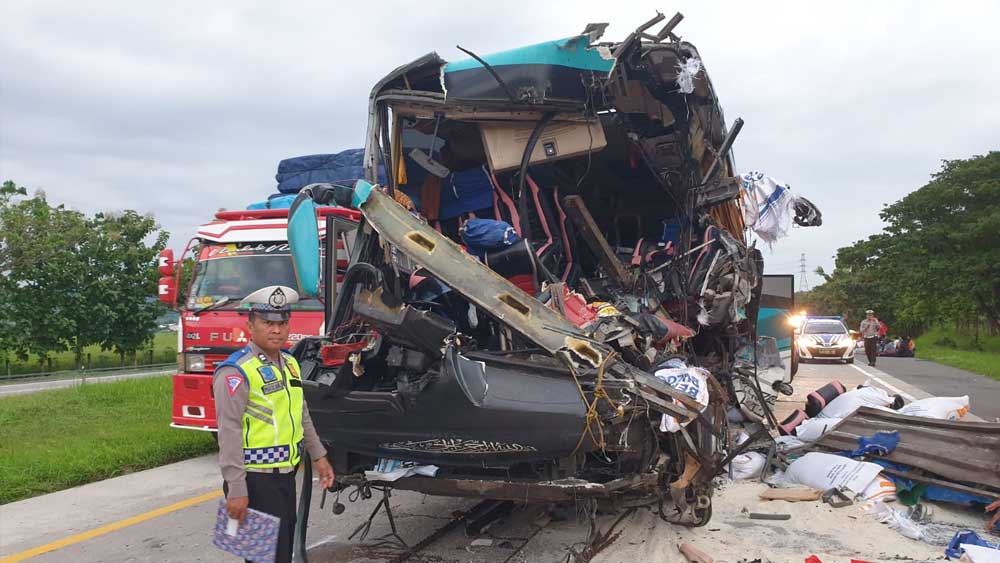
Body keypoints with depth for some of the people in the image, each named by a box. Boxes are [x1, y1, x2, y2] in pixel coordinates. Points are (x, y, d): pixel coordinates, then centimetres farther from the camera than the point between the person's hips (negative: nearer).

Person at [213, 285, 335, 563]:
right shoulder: (236, 371, -16)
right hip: (255, 481, -8)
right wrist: (236, 490, -22)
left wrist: (318, 455, 20)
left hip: (285, 477, 8)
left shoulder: (290, 363, 10)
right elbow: (229, 433, -20)